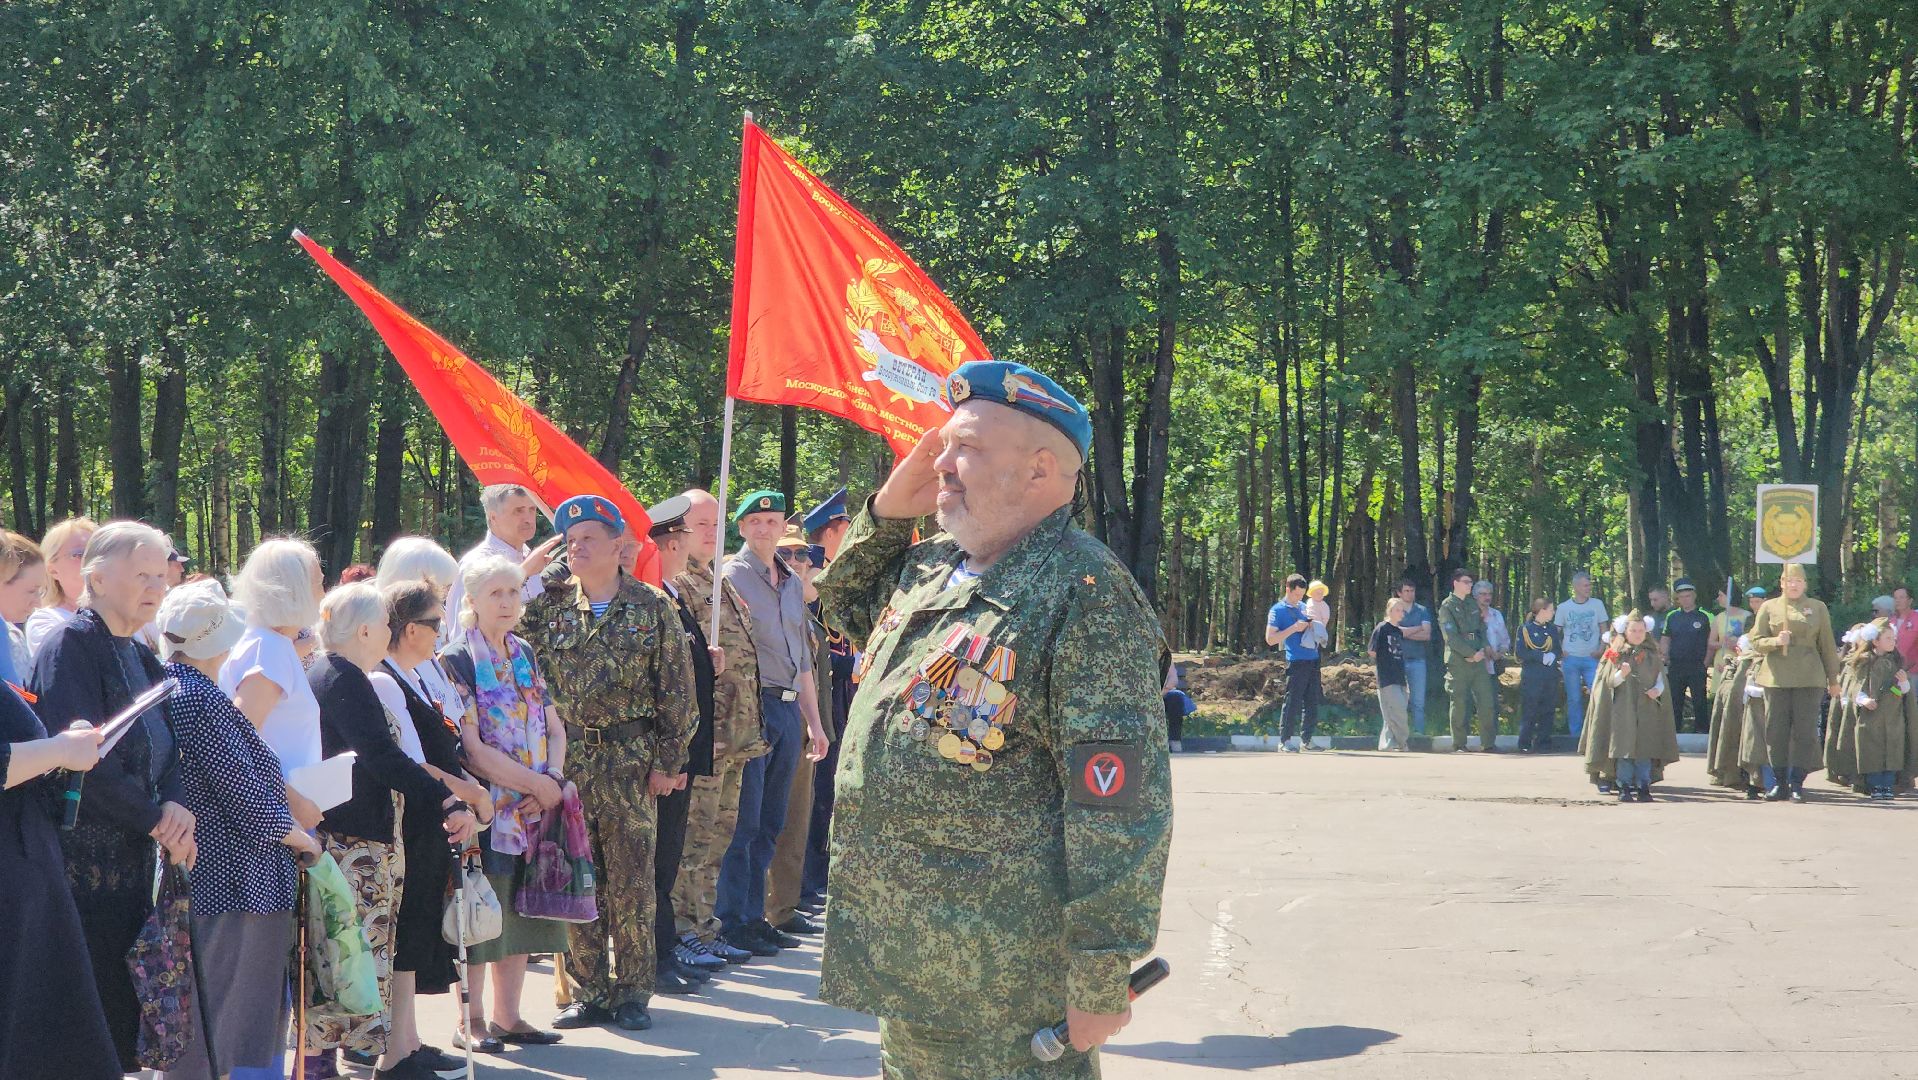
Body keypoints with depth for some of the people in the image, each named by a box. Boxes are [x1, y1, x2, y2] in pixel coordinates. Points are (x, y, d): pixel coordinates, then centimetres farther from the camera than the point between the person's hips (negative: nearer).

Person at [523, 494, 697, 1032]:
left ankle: (633, 994, 8)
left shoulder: (651, 607, 1)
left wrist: (668, 760, -4)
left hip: (630, 760, -2)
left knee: (632, 882, -1)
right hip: (567, 759, 2)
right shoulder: (549, 606, 8)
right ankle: (588, 993, 11)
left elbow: (676, 689, 0)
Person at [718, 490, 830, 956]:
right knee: (744, 821, -6)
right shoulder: (730, 577, -4)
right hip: (751, 706, -7)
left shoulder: (793, 583, 17)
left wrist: (814, 722, 20)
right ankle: (733, 923, -1)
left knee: (770, 824, 10)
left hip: (788, 709, 7)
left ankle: (754, 916, 16)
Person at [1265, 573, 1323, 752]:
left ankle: (1307, 739, 13)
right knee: (1293, 702, -7)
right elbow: (1270, 639, -8)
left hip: (1313, 659, 7)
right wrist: (1294, 628, -14)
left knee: (1312, 702, 6)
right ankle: (1285, 740, -2)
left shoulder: (1304, 607, 19)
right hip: (1296, 662, -7)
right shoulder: (1278, 610, -1)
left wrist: (1312, 626, 6)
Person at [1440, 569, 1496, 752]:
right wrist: (1472, 653, -14)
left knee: (1487, 703, -1)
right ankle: (1459, 745, 4)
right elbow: (1451, 637, -10)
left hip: (1478, 661, 5)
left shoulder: (1472, 604, 18)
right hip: (1458, 662, -5)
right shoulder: (1447, 607, -2)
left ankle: (1488, 743, 5)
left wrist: (1484, 649, -1)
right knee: (1460, 705, -3)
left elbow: (1481, 629, 18)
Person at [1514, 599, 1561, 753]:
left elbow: (1559, 650, 15)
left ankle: (1543, 743, 12)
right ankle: (1525, 745, 1)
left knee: (1548, 711, 4)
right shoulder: (1525, 628, -3)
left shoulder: (1552, 629, 15)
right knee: (1529, 711, -5)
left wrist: (1553, 656, -7)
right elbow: (1521, 654, -10)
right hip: (1531, 676, -5)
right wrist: (1542, 657, -15)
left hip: (1551, 676, 5)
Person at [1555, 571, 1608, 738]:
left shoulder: (1597, 604, 3)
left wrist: (1602, 648, -6)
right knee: (1574, 699, 4)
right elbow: (1556, 633, 9)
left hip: (1591, 658, 0)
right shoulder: (1564, 607, 3)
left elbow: (1604, 629, 7)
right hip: (1570, 659, 0)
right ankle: (1575, 734, 12)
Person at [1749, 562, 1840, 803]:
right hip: (1776, 677, 0)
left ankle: (1797, 784, 2)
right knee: (1776, 731, 0)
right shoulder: (1769, 607, 9)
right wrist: (1776, 641, -14)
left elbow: (1827, 646, 13)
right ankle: (1779, 783, 10)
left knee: (1805, 730, -4)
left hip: (1809, 679, 0)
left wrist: (1833, 679, 13)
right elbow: (1756, 641, 6)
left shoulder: (1818, 608, 10)